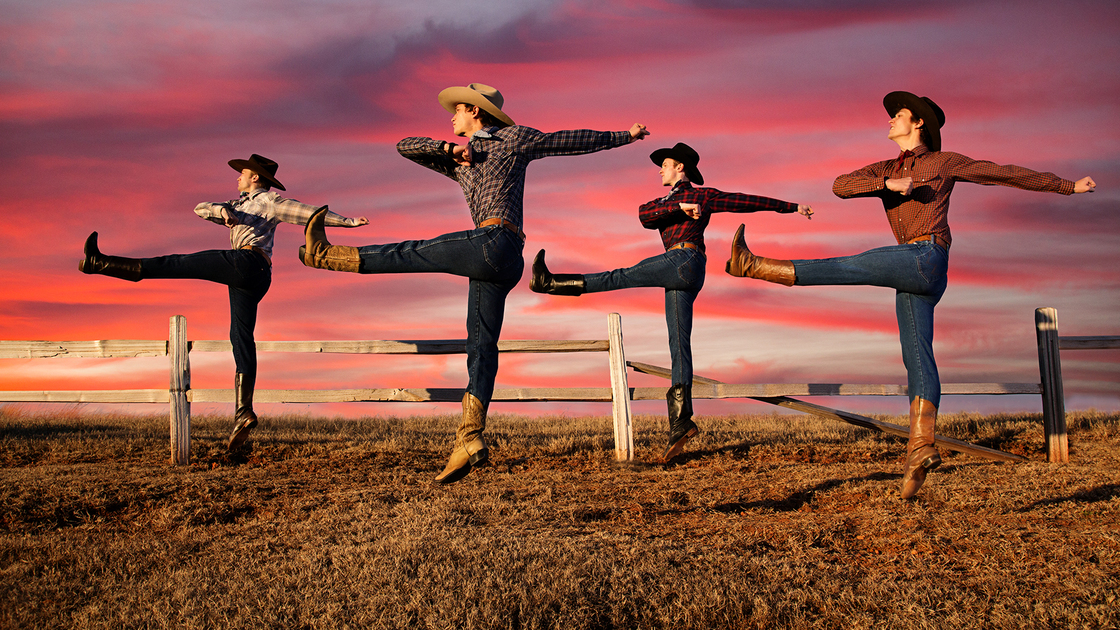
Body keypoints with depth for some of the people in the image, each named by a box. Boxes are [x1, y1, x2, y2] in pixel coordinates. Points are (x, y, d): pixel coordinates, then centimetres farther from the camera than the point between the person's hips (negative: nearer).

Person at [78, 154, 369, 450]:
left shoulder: (270, 201, 12)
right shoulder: (238, 205, 35)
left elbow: (309, 211, 4)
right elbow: (200, 209, 24)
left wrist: (347, 221, -5)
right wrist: (223, 211, 2)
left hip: (246, 261, -9)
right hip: (255, 280, 9)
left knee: (174, 264, -8)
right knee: (242, 340, 0)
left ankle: (99, 263, -7)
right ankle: (243, 412, -4)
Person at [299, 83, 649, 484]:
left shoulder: (514, 138, 14)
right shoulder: (460, 162, 30)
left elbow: (570, 141, 19)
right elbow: (405, 146, 24)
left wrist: (624, 136, 25)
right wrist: (450, 149, 7)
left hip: (497, 243, -8)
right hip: (493, 264, 8)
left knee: (410, 254, -5)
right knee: (480, 348, 0)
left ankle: (325, 255, 7)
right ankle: (469, 441, -3)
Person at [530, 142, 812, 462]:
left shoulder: (703, 195, 15)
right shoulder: (666, 202, 32)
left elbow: (748, 201, 16)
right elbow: (644, 215, 9)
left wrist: (792, 207, 17)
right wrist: (679, 207, -6)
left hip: (685, 260, -7)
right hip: (679, 278, 7)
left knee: (620, 277, -15)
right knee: (679, 345, -2)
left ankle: (551, 282, -16)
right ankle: (681, 420, -8)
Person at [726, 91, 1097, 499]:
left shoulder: (944, 162, 12)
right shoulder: (886, 170, 25)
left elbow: (1009, 174, 20)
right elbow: (840, 186, 5)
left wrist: (1067, 185, 24)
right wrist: (889, 184, -11)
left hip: (926, 257, -7)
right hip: (912, 277, 7)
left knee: (844, 267, -19)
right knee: (917, 357, -4)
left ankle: (756, 267, -24)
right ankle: (921, 445, -10)